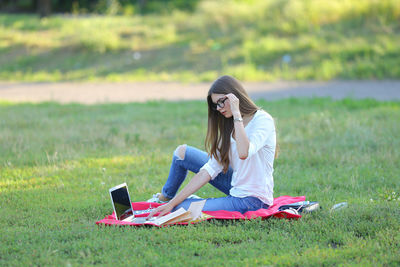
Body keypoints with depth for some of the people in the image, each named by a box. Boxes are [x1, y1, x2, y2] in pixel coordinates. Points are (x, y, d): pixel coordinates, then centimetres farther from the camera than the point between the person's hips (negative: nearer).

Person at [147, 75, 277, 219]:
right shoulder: (230, 127, 8)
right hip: (236, 188, 8)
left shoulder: (263, 120, -16)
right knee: (182, 152, 10)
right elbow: (210, 170, 2)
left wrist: (236, 114, -27)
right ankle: (166, 198, 35)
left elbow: (243, 153, -36)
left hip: (253, 200, -8)